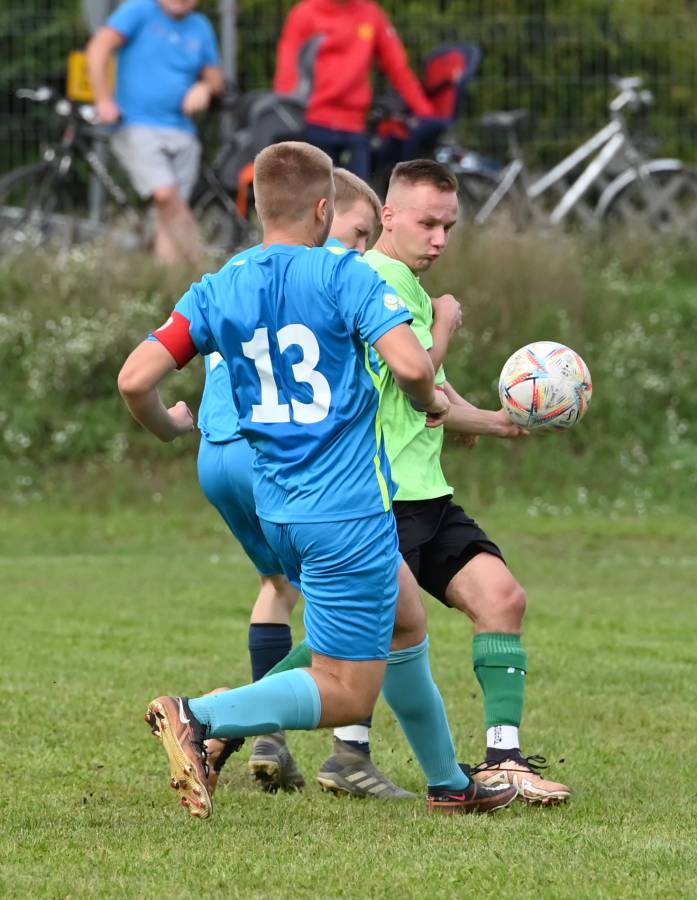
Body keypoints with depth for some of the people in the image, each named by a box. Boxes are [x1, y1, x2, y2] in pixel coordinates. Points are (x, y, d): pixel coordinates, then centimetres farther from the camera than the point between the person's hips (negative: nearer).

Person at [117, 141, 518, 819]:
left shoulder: (218, 291, 3)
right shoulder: (344, 275, -11)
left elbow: (135, 379, -5)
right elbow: (410, 363, -23)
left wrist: (168, 427, 16)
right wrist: (432, 404, -1)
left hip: (277, 509, 7)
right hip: (349, 512, -7)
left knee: (404, 620, 27)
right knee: (347, 695, -3)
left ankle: (448, 784, 34)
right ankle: (197, 717, -21)